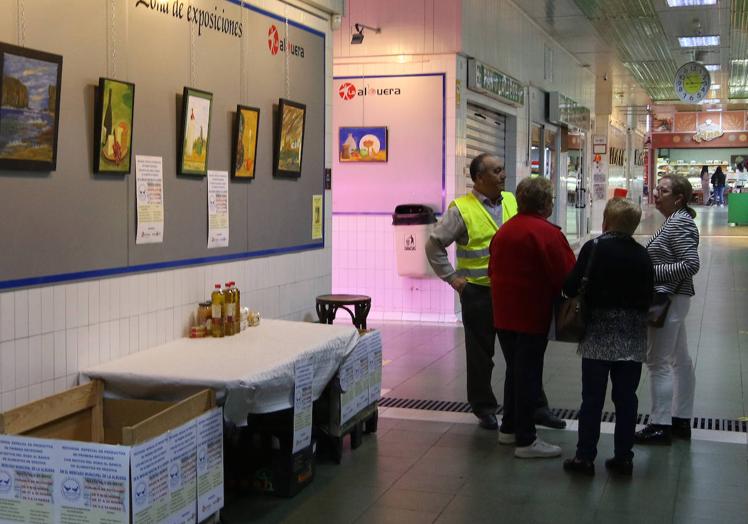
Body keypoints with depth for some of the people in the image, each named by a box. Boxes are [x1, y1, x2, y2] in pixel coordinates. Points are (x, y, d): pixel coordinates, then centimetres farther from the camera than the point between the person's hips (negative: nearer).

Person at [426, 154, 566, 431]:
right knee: (480, 353, 8)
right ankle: (484, 408, 22)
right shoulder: (461, 209, -8)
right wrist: (452, 277, -6)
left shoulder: (511, 201, 7)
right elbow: (434, 245, -4)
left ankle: (536, 407, 19)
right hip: (479, 293, -4)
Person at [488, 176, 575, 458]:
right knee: (529, 373, -1)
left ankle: (509, 428, 28)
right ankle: (526, 440, 4)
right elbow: (566, 275, -18)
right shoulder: (547, 233, -16)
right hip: (532, 314, -8)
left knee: (515, 369, 19)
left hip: (503, 313, 8)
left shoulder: (503, 231, 9)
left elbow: (493, 269, 15)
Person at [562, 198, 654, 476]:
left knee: (592, 398, 3)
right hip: (632, 339, 3)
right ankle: (623, 457, 15)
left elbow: (571, 287, -11)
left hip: (598, 336, -3)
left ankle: (585, 456, 7)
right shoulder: (643, 255, 4)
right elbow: (648, 297, 9)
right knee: (626, 398, 9)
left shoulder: (594, 248, -9)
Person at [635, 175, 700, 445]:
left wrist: (652, 272, -20)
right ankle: (681, 421, 23)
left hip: (669, 299, -11)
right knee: (680, 360, 14)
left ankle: (660, 425, 2)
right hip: (674, 298, 11)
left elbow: (691, 265, -23)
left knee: (658, 362, -5)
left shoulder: (679, 224, -17)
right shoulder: (677, 220, 13)